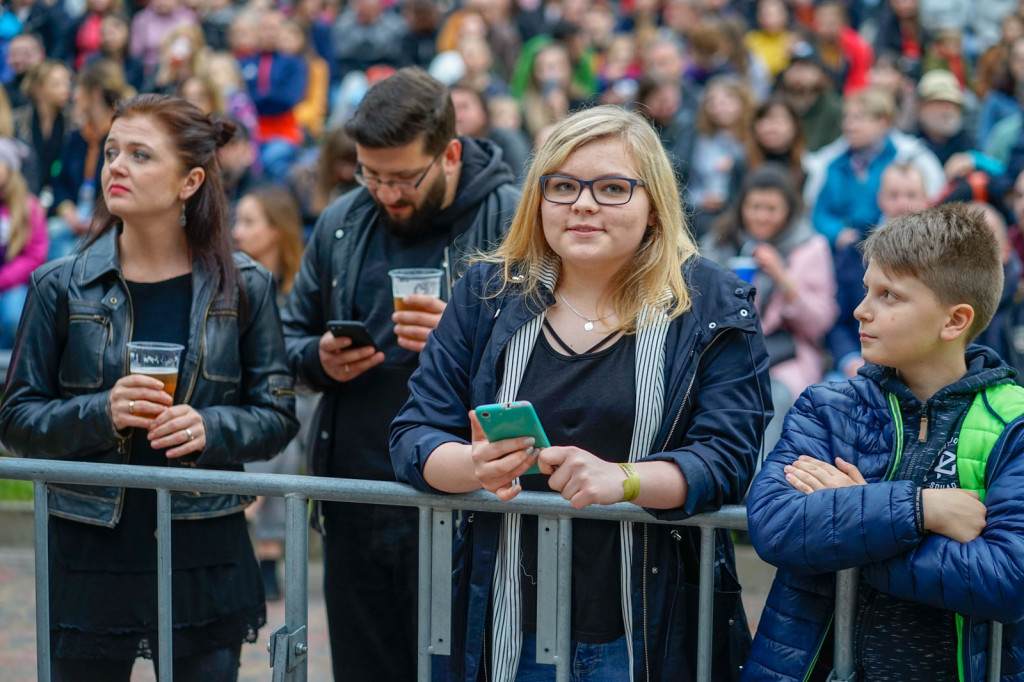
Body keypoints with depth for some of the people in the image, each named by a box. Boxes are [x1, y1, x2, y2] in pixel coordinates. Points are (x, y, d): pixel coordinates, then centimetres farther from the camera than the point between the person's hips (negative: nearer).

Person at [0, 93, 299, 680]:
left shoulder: (243, 287, 2)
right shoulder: (63, 287, 0)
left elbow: (278, 416, 4)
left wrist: (210, 429, -16)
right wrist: (102, 413, -17)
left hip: (205, 560, 0)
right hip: (90, 558, 0)